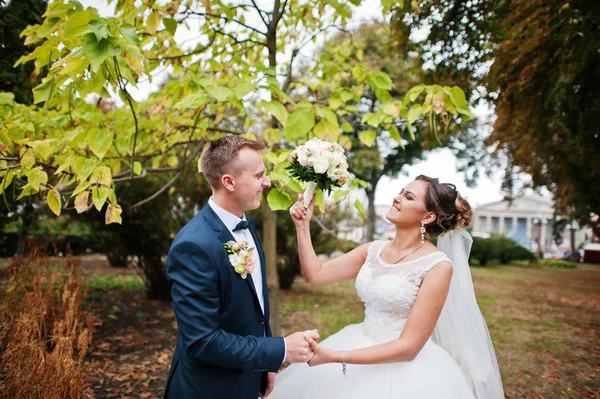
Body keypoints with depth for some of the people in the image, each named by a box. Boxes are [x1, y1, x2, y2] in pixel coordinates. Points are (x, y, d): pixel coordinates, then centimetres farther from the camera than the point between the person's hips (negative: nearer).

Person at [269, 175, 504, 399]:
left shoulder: (438, 266, -18)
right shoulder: (374, 250, 0)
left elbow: (409, 346, -20)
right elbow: (316, 274, 2)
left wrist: (334, 357, -25)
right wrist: (302, 226, -6)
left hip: (406, 370, -5)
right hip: (362, 352, 6)